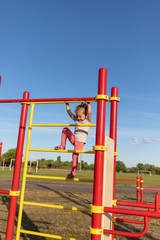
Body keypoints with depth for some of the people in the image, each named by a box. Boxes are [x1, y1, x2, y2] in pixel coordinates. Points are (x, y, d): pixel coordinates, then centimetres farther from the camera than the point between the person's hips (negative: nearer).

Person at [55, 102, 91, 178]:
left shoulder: (87, 121, 1)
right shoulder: (76, 120, 14)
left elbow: (89, 112, -16)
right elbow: (69, 112, 13)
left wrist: (88, 103, -20)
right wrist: (67, 104, 10)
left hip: (80, 141, -5)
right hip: (73, 138, 6)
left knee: (75, 155, -18)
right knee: (65, 129, 1)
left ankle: (73, 173, -15)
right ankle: (62, 146, -1)